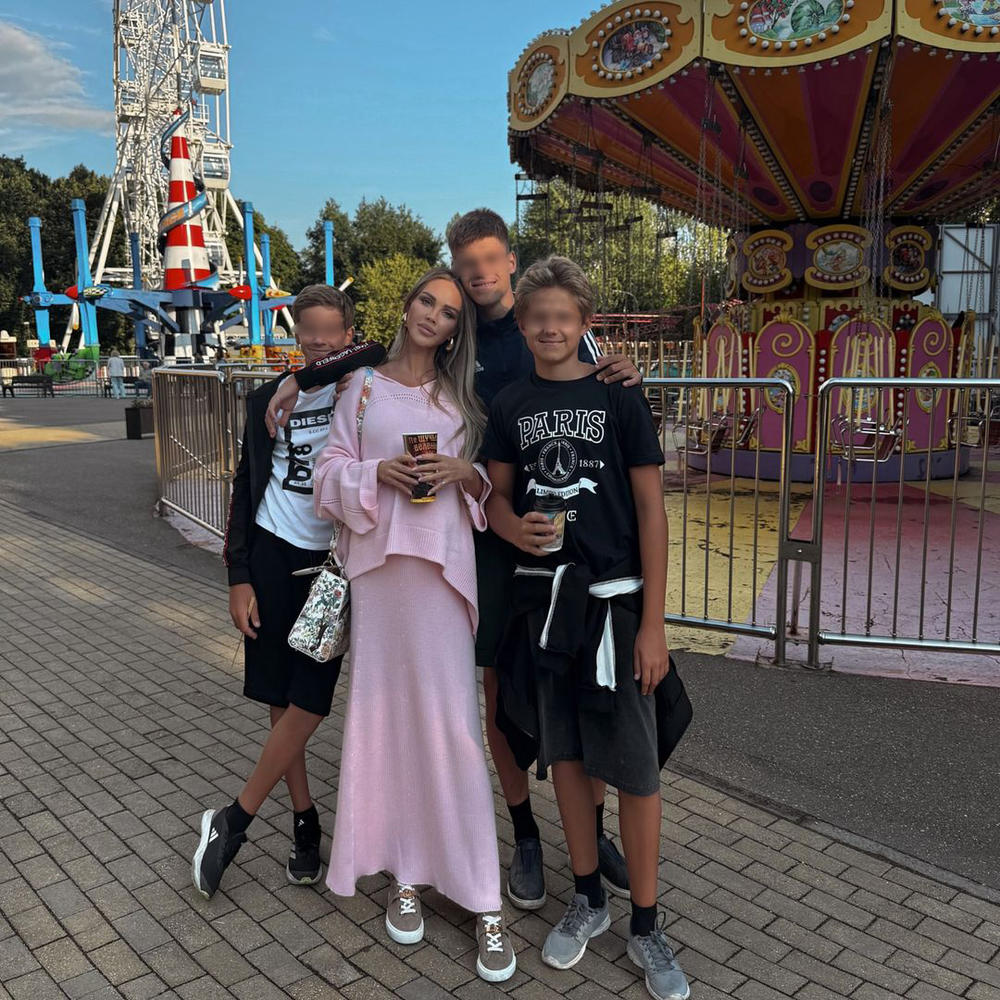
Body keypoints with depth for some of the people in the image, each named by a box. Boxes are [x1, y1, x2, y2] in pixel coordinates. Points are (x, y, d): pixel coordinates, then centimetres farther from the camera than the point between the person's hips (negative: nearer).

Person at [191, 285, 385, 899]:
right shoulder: (270, 400, 5)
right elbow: (247, 490, 7)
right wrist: (239, 578, 2)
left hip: (335, 563, -2)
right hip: (273, 555, 3)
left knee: (310, 702, -4)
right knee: (282, 700, 7)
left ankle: (235, 820, 13)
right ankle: (305, 821, 23)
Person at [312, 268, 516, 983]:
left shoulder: (463, 397, 13)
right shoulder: (364, 387, 12)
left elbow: (492, 477, 13)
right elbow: (333, 469, 7)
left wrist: (465, 473, -8)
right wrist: (378, 473, -11)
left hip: (443, 561, -1)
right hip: (378, 557, 1)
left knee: (450, 715, -5)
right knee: (385, 709, 3)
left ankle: (484, 901, 3)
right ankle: (404, 873, 19)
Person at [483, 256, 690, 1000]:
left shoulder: (619, 398, -4)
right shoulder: (510, 406, 5)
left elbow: (651, 509, -5)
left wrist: (653, 623, -9)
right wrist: (514, 527, -13)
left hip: (614, 598, -3)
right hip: (542, 595, 3)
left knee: (634, 765, 2)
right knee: (562, 750, 13)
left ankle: (647, 925, 20)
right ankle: (588, 898, 32)